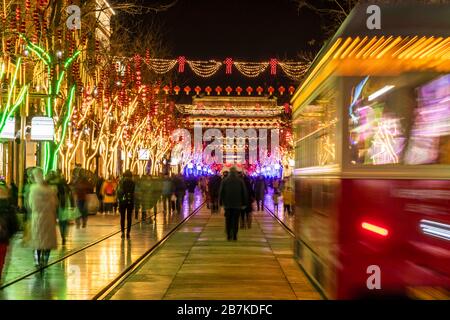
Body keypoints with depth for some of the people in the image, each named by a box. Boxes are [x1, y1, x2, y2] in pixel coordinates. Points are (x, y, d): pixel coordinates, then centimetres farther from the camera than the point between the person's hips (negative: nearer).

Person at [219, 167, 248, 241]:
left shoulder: (224, 181, 0)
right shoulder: (241, 181, 1)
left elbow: (221, 192, 1)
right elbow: (244, 193, 3)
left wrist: (220, 202, 8)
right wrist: (244, 203, 9)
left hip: (227, 204, 0)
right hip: (237, 204, 0)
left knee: (228, 220, 7)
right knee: (235, 220, 3)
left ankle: (228, 235, 4)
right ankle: (234, 236, 0)